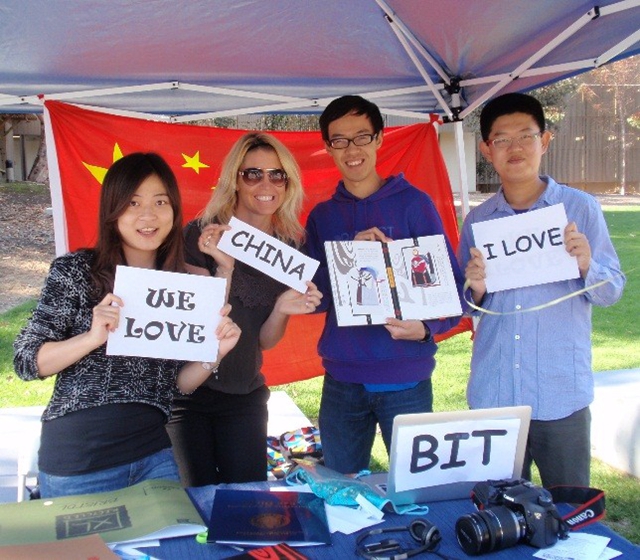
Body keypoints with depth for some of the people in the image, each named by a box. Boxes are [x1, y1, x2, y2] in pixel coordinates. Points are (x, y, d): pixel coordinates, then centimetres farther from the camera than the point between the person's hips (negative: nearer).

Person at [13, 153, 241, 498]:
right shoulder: (75, 271, -7)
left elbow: (176, 381, 8)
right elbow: (25, 360, -11)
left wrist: (214, 352, -10)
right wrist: (93, 337, -26)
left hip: (154, 454, 4)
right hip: (78, 459, -3)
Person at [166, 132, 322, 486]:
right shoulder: (201, 235, -12)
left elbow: (265, 341, 5)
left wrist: (282, 310, -16)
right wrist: (224, 268, -27)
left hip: (245, 398, 4)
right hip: (189, 393, -4)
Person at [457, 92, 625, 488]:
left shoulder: (580, 208, 1)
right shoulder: (478, 220, 8)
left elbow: (613, 289, 2)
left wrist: (586, 266, -18)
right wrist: (476, 289, -8)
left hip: (561, 396, -2)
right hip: (491, 395, 2)